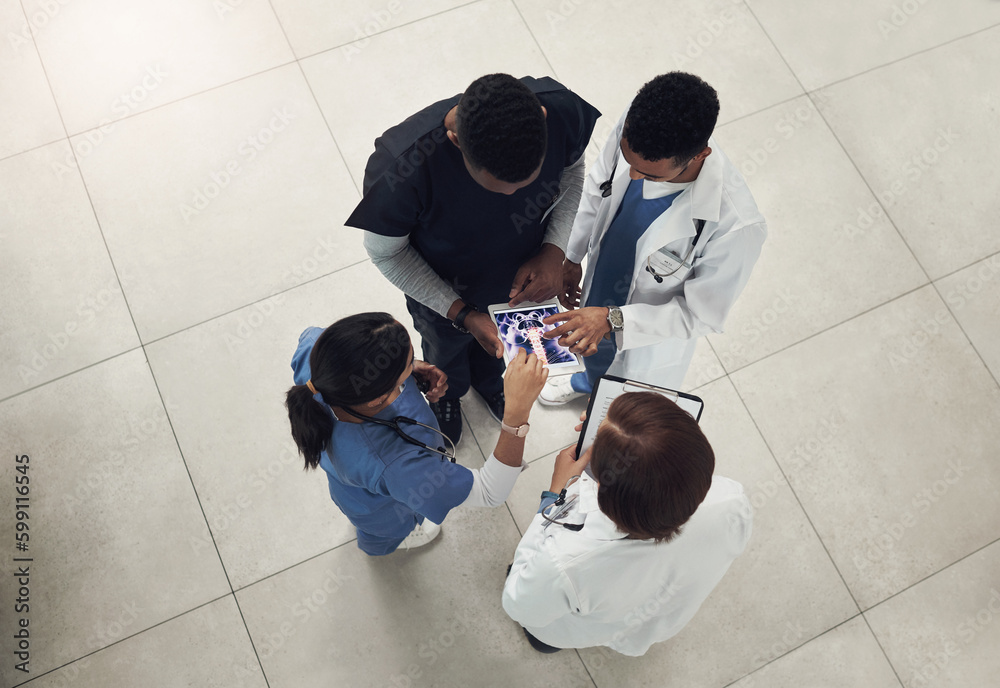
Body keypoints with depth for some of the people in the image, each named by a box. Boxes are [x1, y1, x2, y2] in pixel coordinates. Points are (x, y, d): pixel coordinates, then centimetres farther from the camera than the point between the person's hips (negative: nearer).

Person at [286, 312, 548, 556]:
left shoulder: (311, 349, -40)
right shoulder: (393, 467, -53)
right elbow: (490, 492, -40)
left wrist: (408, 369, -22)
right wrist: (518, 408, -54)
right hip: (378, 508, -5)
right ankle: (377, 547, 73)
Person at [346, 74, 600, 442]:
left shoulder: (561, 109, -35)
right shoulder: (399, 169, -45)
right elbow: (386, 251, -23)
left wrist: (554, 250, -23)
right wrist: (461, 313, -28)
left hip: (521, 277, 3)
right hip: (442, 293, -2)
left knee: (499, 346, 37)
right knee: (446, 350, 34)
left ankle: (489, 380, 75)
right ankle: (446, 394, 72)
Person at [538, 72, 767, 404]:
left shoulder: (736, 225, -44)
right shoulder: (633, 127, -29)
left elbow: (701, 313, -28)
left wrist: (613, 320, -36)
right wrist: (572, 256, 3)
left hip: (651, 333, -4)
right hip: (598, 284, 5)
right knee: (594, 354, 39)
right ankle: (589, 383, 75)